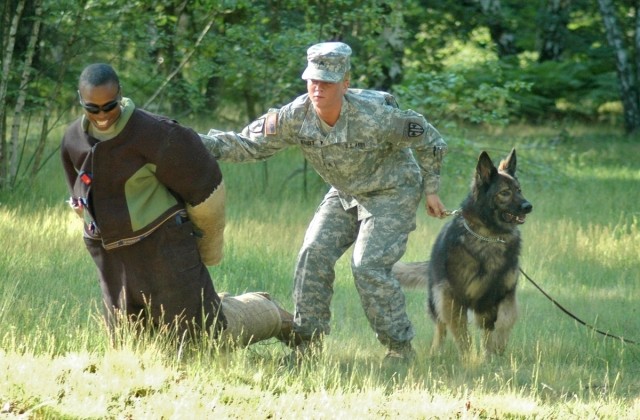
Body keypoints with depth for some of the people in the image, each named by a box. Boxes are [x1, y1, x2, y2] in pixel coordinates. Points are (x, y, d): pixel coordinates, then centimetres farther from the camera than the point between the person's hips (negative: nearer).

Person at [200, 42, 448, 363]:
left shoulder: (374, 116, -32)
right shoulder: (295, 116, -20)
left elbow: (428, 139, -17)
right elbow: (250, 143, -15)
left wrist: (430, 190, -7)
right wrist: (204, 144, -33)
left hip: (391, 192, -6)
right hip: (344, 194, 6)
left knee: (368, 266, -18)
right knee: (314, 255, -9)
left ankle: (400, 347, -3)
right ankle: (307, 343, 1)